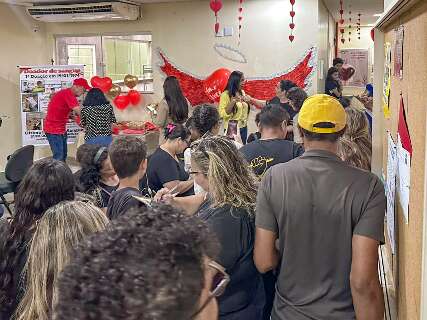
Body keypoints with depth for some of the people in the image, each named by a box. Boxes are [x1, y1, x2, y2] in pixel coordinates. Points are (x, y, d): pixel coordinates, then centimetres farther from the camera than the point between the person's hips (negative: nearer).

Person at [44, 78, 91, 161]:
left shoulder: (67, 93, 13)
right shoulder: (68, 94, -19)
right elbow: (79, 111, -23)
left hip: (61, 129, 10)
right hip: (53, 129, -10)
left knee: (63, 155, 13)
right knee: (59, 156, -12)